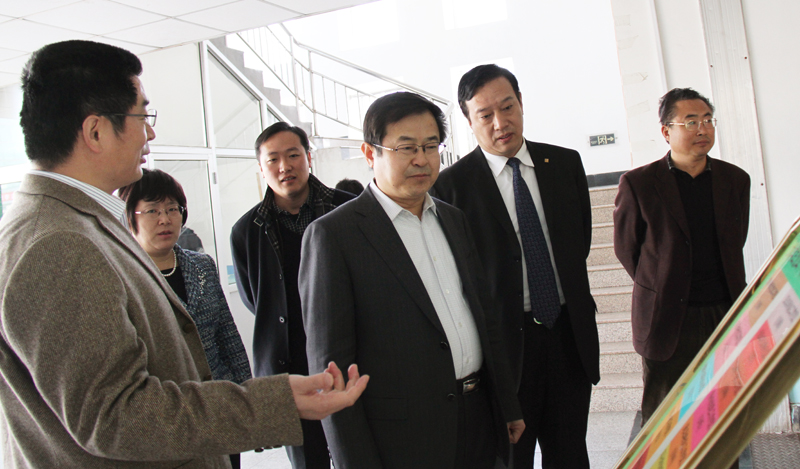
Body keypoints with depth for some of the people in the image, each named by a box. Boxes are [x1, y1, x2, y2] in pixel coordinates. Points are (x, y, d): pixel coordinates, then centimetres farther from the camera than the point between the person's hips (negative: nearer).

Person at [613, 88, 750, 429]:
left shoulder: (735, 180, 6)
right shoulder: (638, 184, -6)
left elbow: (735, 242, 18)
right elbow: (626, 247, 4)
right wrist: (659, 288, 7)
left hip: (726, 314, 4)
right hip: (667, 321, -3)